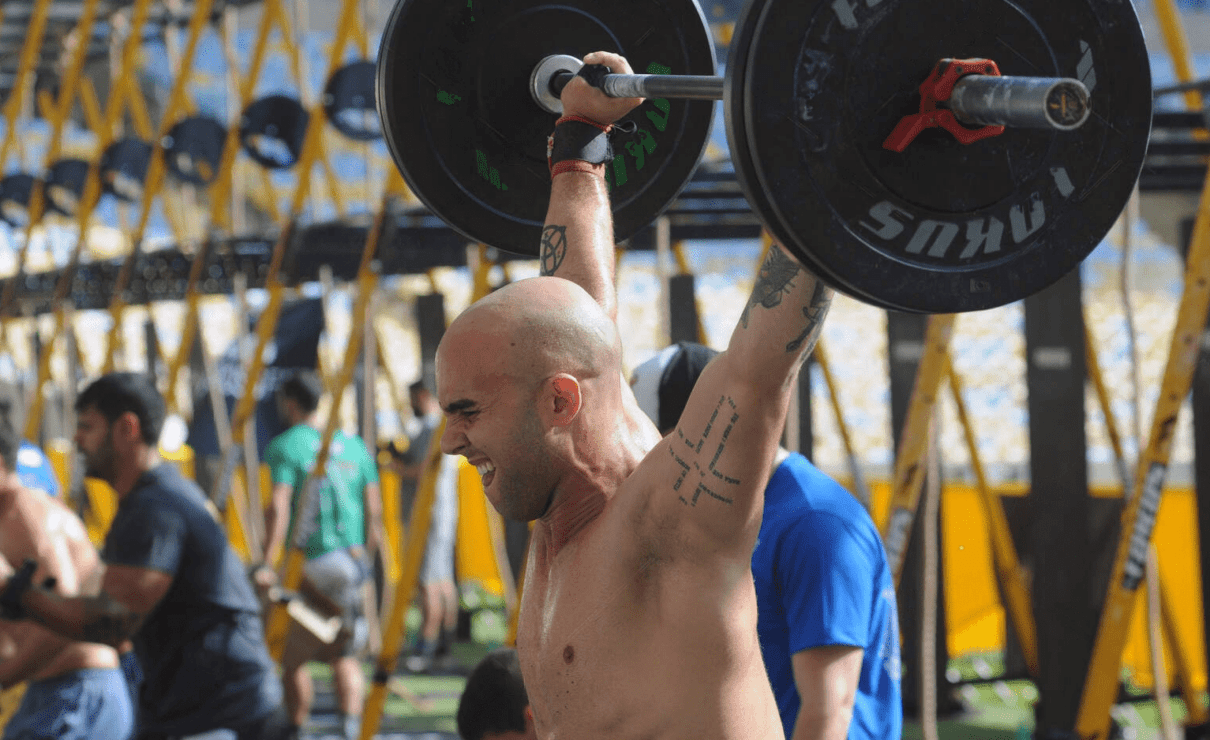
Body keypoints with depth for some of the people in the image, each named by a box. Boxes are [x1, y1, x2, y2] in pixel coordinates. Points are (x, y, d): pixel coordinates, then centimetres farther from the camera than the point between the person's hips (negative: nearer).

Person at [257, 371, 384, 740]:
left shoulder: (284, 446, -4)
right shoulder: (355, 446, 12)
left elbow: (279, 507, -16)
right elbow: (374, 510, 11)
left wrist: (267, 563, -21)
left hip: (304, 567, -4)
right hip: (352, 564, 4)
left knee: (294, 657, 7)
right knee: (345, 656, 9)